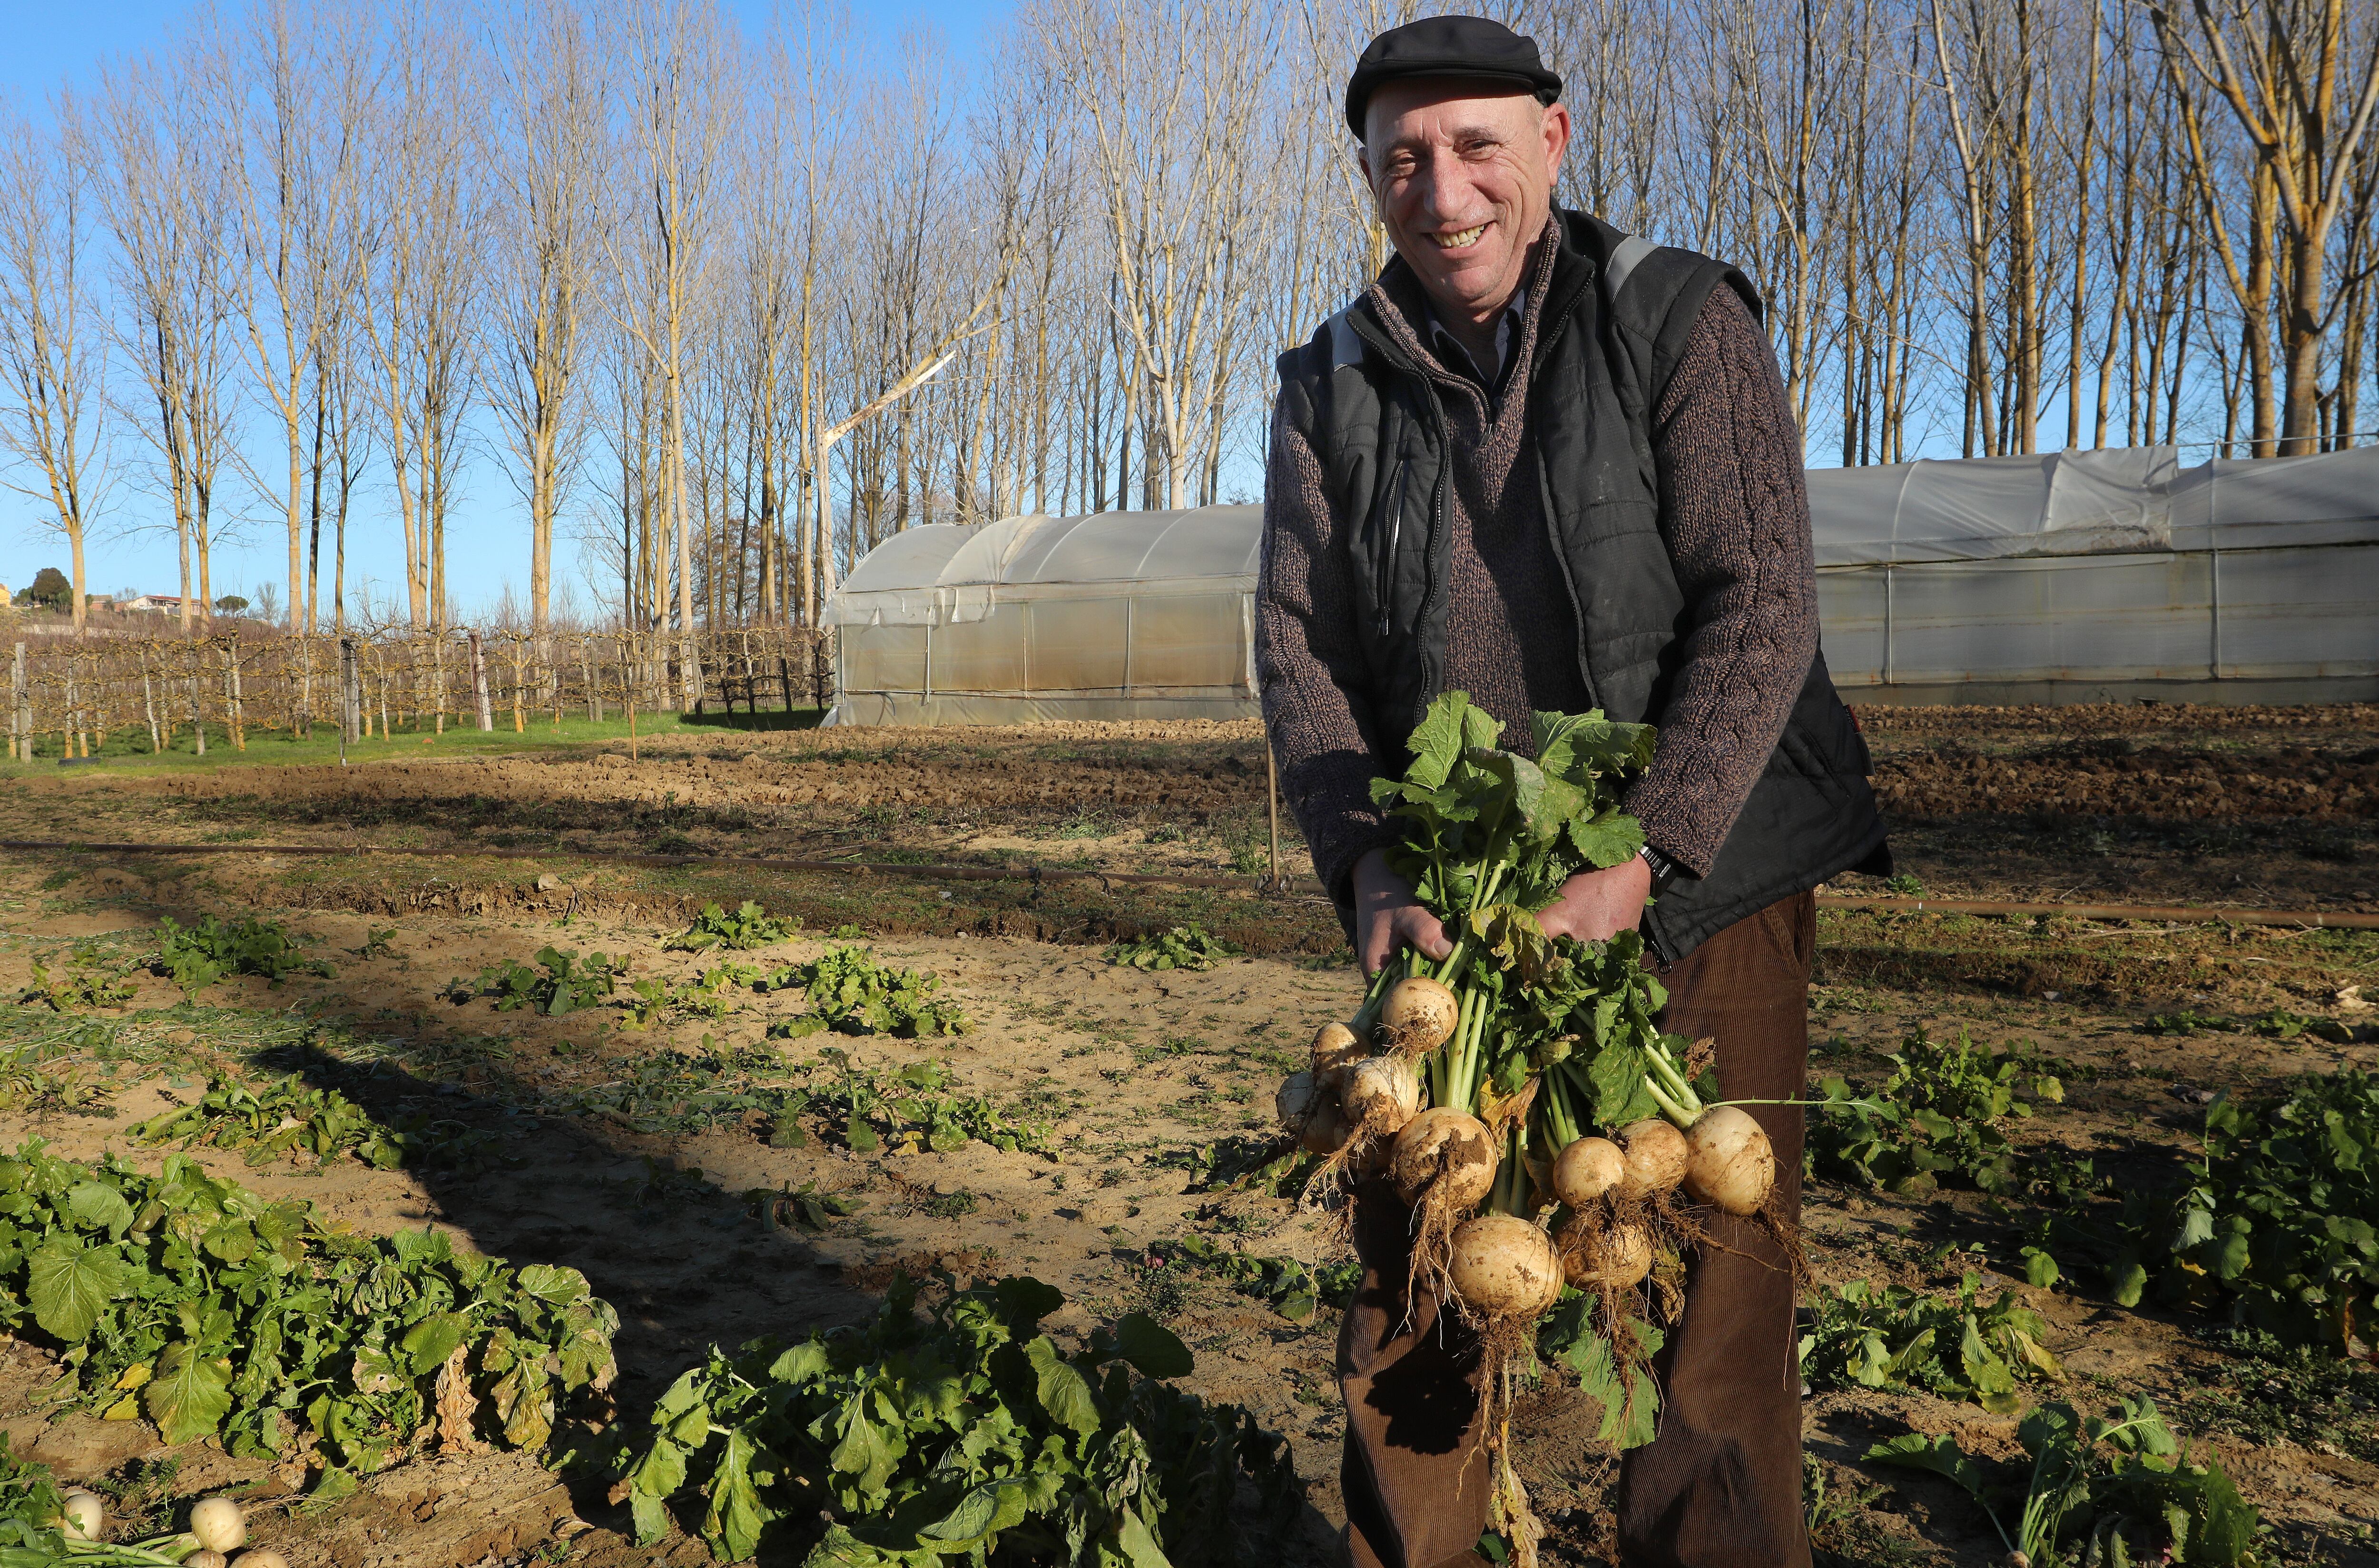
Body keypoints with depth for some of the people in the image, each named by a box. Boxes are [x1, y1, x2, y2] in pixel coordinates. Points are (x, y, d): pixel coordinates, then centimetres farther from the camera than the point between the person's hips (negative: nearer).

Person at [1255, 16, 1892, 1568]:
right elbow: (1299, 642, 1)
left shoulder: (1682, 319, -5)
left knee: (1704, 1280, 0)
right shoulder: (1332, 388, 5)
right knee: (1408, 1264, 10)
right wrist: (1363, 862, -16)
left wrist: (1642, 860, -22)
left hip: (1699, 881, -3)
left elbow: (1762, 603, -12)